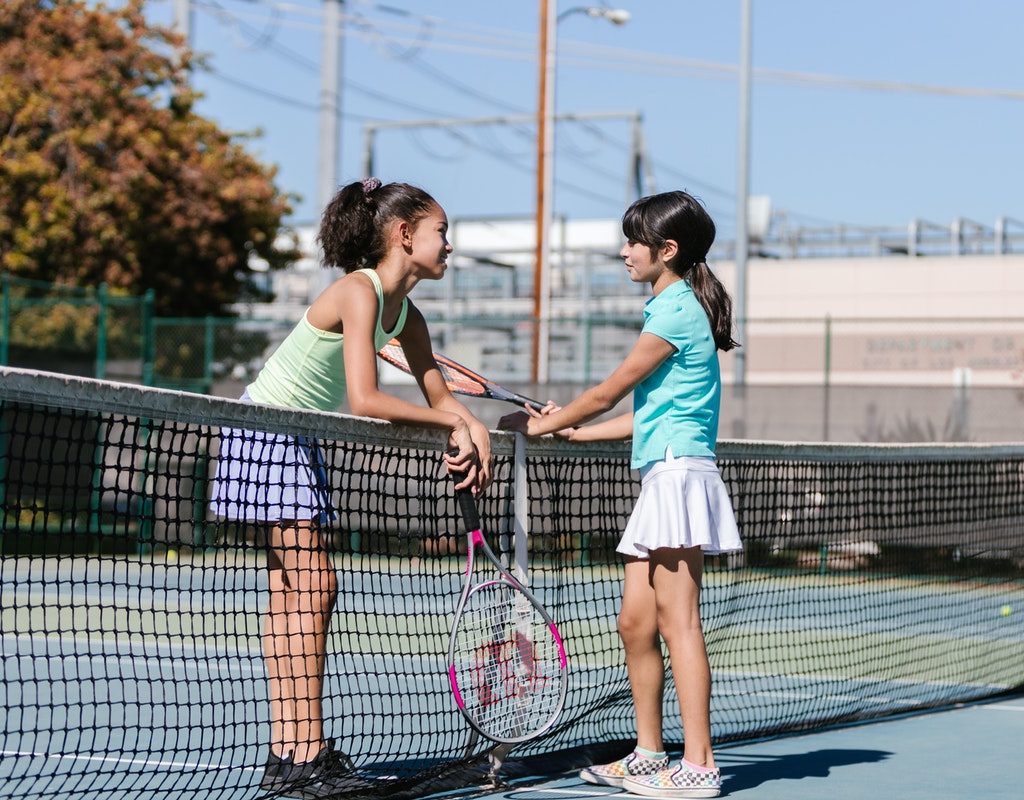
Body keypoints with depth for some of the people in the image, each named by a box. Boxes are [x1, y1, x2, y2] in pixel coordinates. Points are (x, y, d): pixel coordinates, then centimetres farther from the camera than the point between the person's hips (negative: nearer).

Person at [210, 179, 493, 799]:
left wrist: (472, 432, -13)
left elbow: (440, 397, 9)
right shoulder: (359, 291, -21)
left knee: (295, 594, 8)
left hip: (301, 445, 10)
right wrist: (456, 424, -20)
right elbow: (365, 399, -29)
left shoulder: (406, 316, 6)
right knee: (313, 586, -13)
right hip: (266, 429, -10)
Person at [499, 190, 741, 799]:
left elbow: (609, 392, -7)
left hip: (680, 473, -10)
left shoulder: (677, 309, -10)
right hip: (662, 479, 10)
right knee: (636, 623, 10)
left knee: (678, 623, -9)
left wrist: (540, 426, 4)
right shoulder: (674, 306, 20)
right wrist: (576, 431, 22)